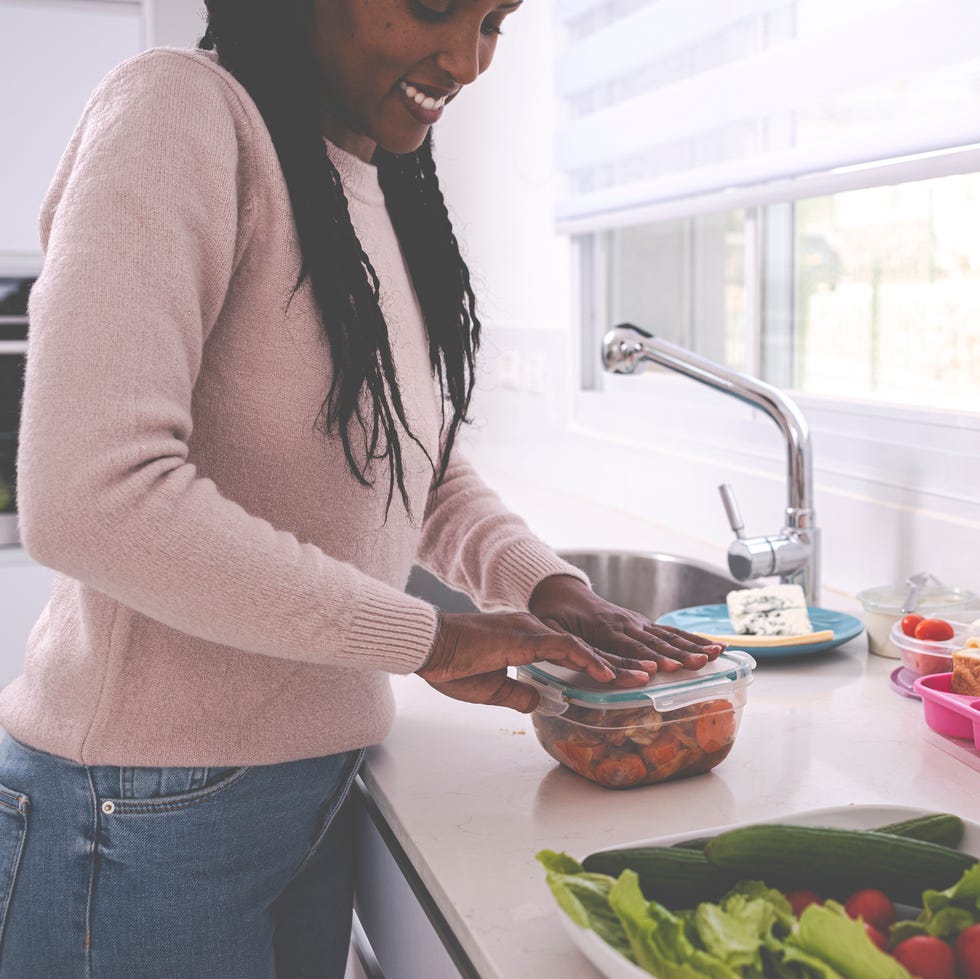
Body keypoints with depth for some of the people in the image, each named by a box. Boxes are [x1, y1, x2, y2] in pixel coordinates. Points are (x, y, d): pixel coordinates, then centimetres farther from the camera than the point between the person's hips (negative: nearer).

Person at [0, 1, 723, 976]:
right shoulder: (177, 112, -17)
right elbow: (87, 499, -29)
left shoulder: (391, 196, 9)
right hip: (142, 814, -7)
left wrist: (547, 586, -5)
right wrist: (426, 637, -22)